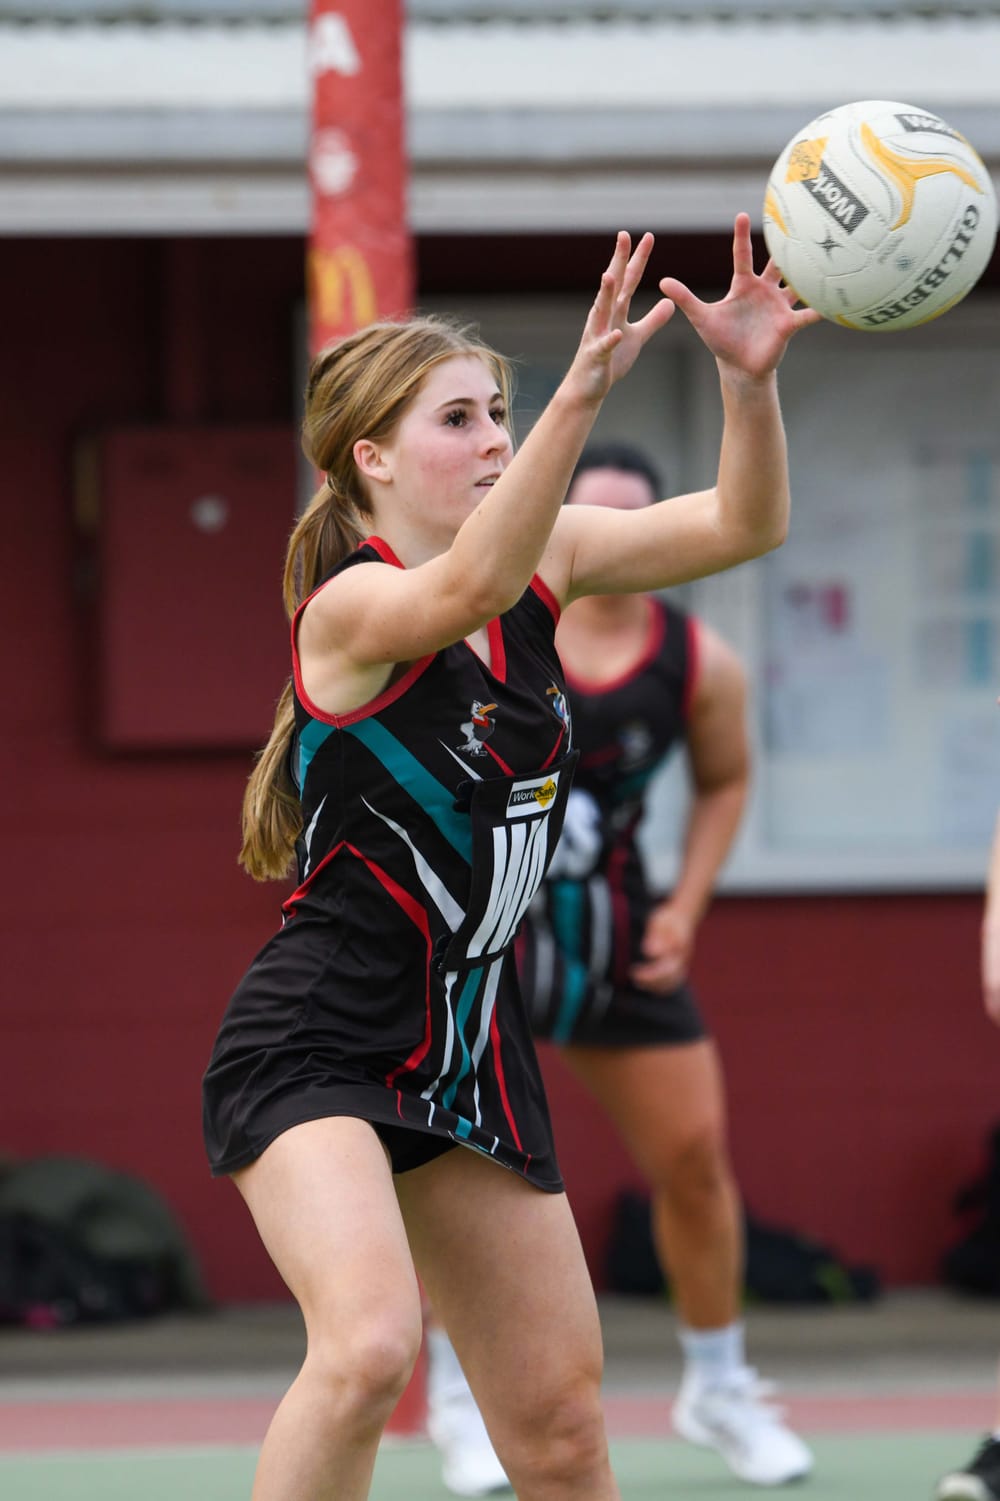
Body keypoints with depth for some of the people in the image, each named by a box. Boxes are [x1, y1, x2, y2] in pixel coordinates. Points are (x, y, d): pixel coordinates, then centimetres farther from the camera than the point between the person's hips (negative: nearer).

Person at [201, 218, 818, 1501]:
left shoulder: (541, 557, 4)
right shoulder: (347, 603, -16)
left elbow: (742, 523, -3)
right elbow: (467, 587, -38)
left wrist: (749, 378, -23)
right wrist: (581, 393, -50)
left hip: (467, 1047, 7)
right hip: (314, 1046, -7)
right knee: (369, 1345, -31)